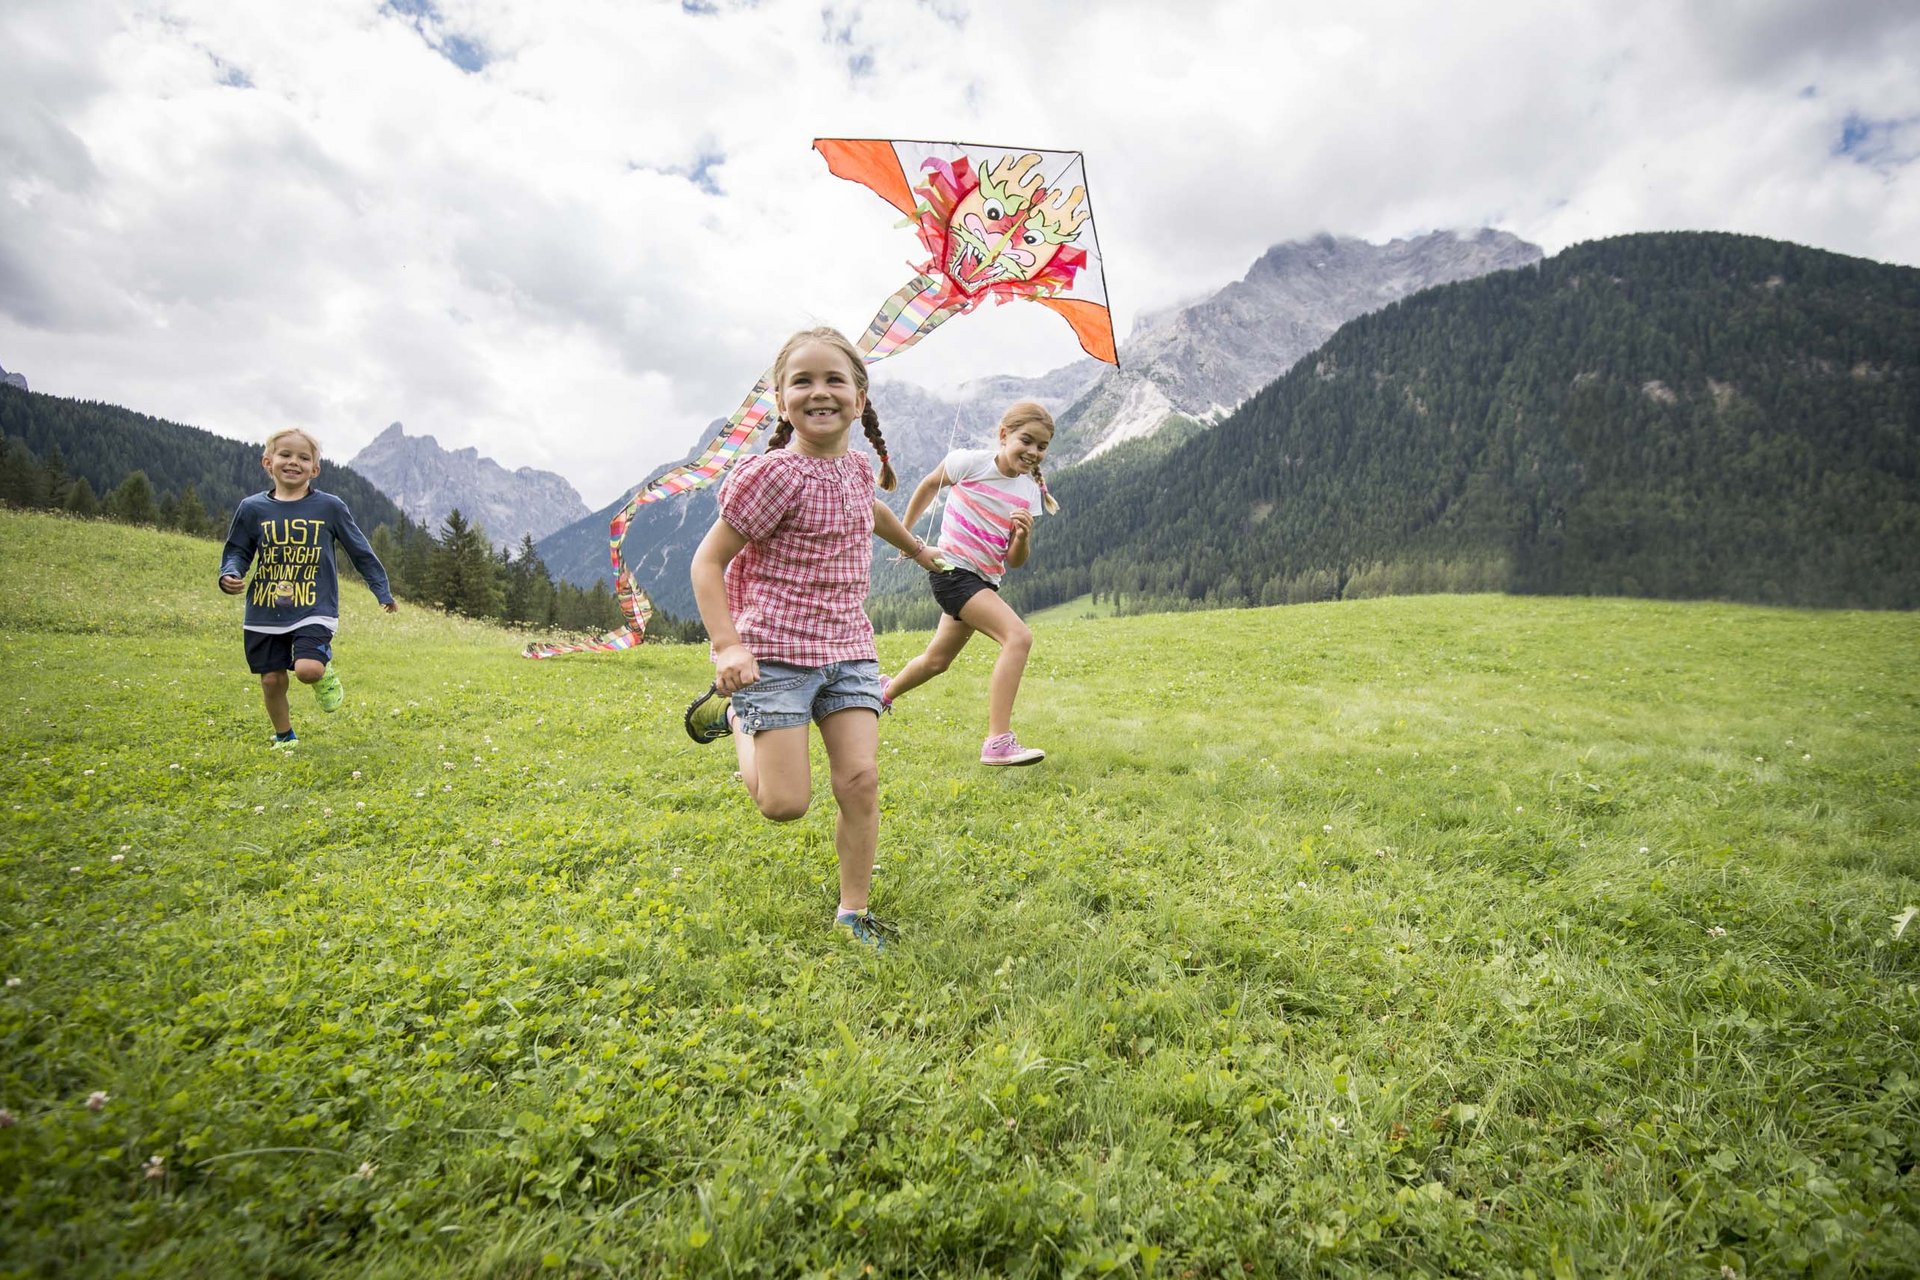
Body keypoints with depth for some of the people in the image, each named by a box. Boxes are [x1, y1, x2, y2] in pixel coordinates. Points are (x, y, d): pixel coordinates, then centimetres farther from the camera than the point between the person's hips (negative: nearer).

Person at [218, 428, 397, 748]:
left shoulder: (329, 507, -1)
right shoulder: (252, 508, 3)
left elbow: (361, 551, 6)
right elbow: (236, 551, 12)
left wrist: (383, 591, 6)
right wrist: (229, 575, -10)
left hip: (314, 610, -2)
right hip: (265, 613, 3)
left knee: (308, 670, -23)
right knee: (272, 680, 8)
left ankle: (325, 674, 13)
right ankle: (284, 737, 30)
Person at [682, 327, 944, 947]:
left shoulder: (855, 467, 7)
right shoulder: (775, 472, -15)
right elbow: (708, 560, -11)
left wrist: (914, 546, 49)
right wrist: (727, 646, -22)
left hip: (847, 648, 6)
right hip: (776, 651, -6)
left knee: (861, 779, -4)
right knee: (785, 802, -6)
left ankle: (853, 912, 14)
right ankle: (734, 713, 23)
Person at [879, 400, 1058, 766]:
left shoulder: (1029, 492, 2)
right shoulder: (971, 462, -11)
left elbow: (1015, 562, 2)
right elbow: (929, 485, 8)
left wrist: (1024, 536, -19)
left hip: (985, 582, 7)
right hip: (953, 571, -7)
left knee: (938, 660, 22)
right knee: (1019, 637, -26)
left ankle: (886, 691, 52)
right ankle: (998, 742, -27)